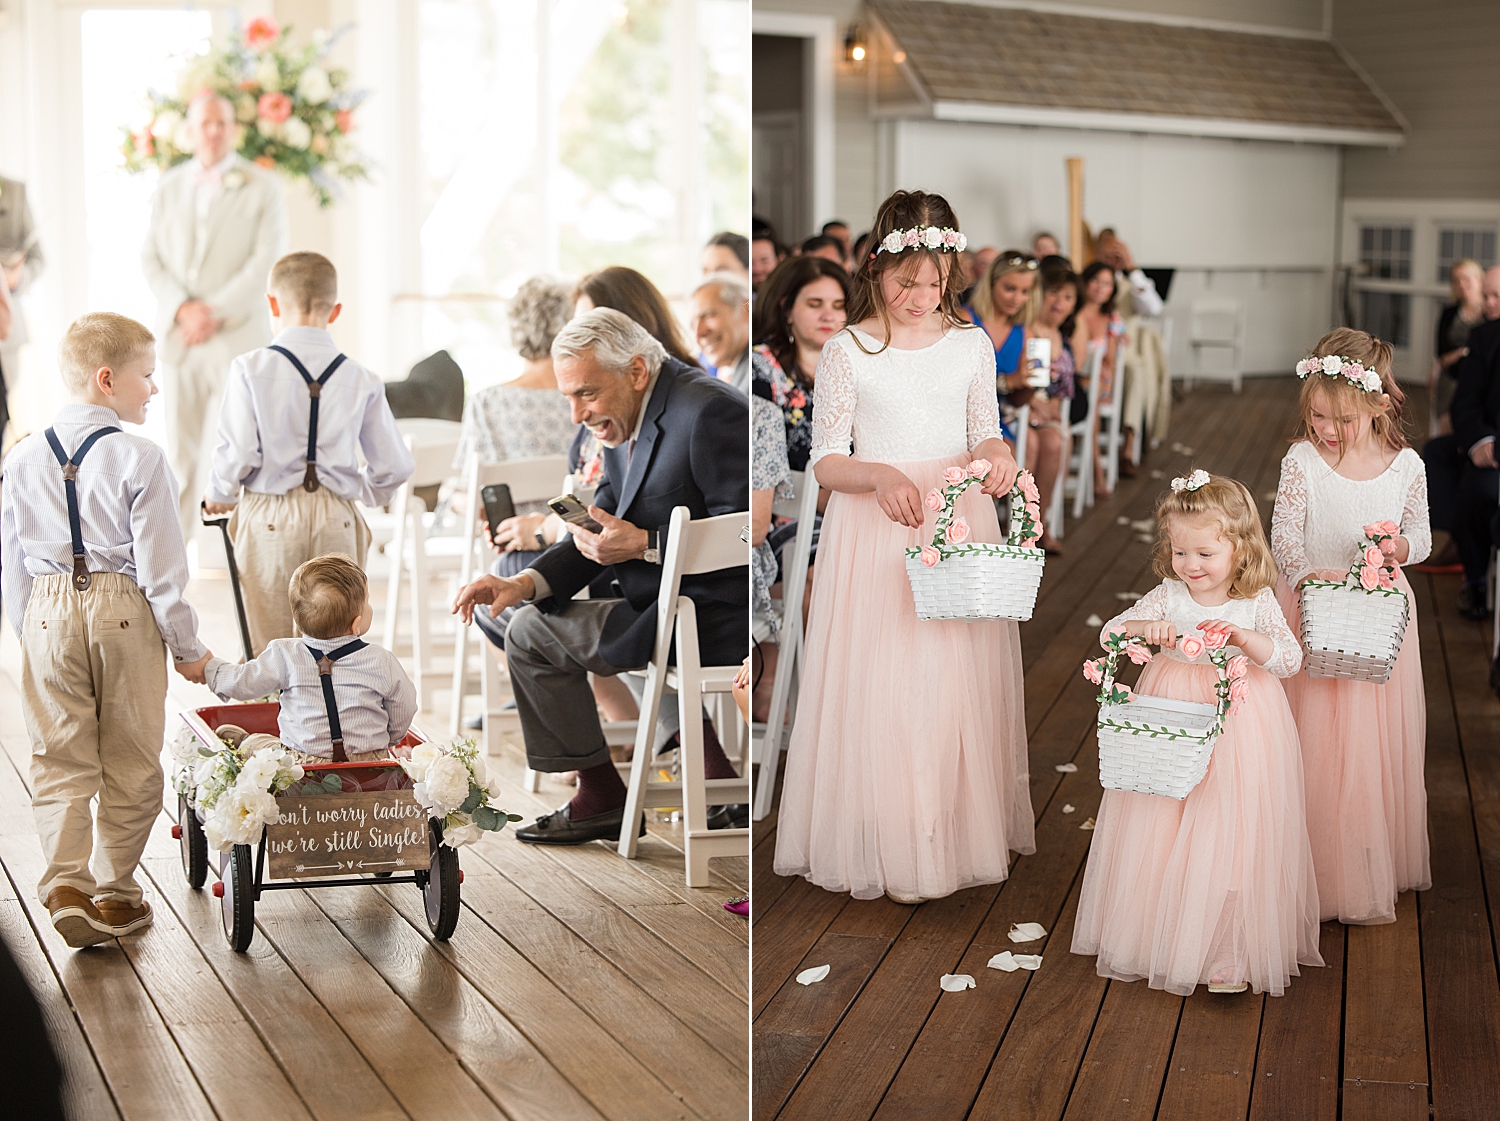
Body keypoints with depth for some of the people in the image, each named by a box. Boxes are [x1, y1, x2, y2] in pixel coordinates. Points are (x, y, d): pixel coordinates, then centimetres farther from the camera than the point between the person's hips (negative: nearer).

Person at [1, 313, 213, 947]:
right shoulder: (138, 458, -12)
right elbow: (161, 567, -11)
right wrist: (186, 646, -1)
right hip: (124, 613, -3)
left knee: (60, 759, 8)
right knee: (130, 761, 10)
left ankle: (65, 882, -8)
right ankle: (115, 891, 19)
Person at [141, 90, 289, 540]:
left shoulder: (263, 186, 3)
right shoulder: (169, 187, 14)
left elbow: (266, 260, -5)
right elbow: (152, 258, 9)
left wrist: (216, 313, -12)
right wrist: (182, 308, -9)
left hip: (238, 332, -3)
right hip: (178, 336, 3)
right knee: (180, 448, 4)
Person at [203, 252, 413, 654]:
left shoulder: (250, 368, -6)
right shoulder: (360, 379, 1)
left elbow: (237, 454, -10)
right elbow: (394, 467, 4)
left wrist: (219, 494, 11)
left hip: (270, 517, -2)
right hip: (337, 519, 2)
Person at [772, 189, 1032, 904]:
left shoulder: (971, 344, 4)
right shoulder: (847, 351, -4)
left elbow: (985, 435, 12)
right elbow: (826, 461, -3)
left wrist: (997, 456, -12)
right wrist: (880, 477, -23)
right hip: (874, 534, -2)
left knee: (957, 684, 5)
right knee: (878, 689, -2)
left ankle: (959, 831, 19)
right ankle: (885, 846, 9)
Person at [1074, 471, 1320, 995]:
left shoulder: (1256, 603, -6)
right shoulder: (1167, 597, -3)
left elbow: (1290, 658, -12)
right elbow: (1110, 633, -8)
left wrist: (1244, 638, -28)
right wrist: (1143, 628, -29)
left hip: (1238, 728, -2)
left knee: (1229, 836, 1)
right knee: (1161, 830, 8)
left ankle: (1230, 951, 10)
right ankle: (1160, 933, 25)